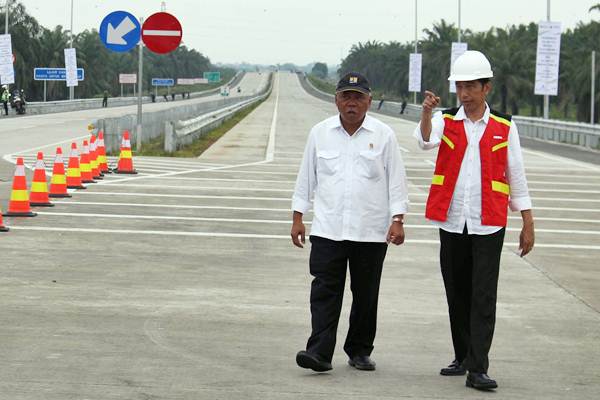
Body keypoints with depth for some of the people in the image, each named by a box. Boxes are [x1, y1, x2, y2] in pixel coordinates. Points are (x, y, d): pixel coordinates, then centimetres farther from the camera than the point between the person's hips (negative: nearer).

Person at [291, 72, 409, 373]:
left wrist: (397, 220, -5)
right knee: (324, 291, -8)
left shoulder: (383, 135, 2)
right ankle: (320, 352, -12)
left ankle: (360, 351, 19)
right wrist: (298, 218, 8)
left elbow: (396, 180, 3)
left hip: (371, 232, 0)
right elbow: (306, 178, 11)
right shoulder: (320, 133, 7)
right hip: (327, 229, 0)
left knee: (366, 294, 7)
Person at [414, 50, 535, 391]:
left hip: (489, 224, -2)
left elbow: (516, 175, 6)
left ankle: (478, 369, -9)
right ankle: (463, 357, 26)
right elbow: (426, 141, -17)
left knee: (484, 297, -8)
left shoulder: (504, 126, 3)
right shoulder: (446, 122, 5)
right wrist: (427, 112, -38)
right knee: (457, 295, 11)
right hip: (452, 222, 2)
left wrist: (528, 224, 4)